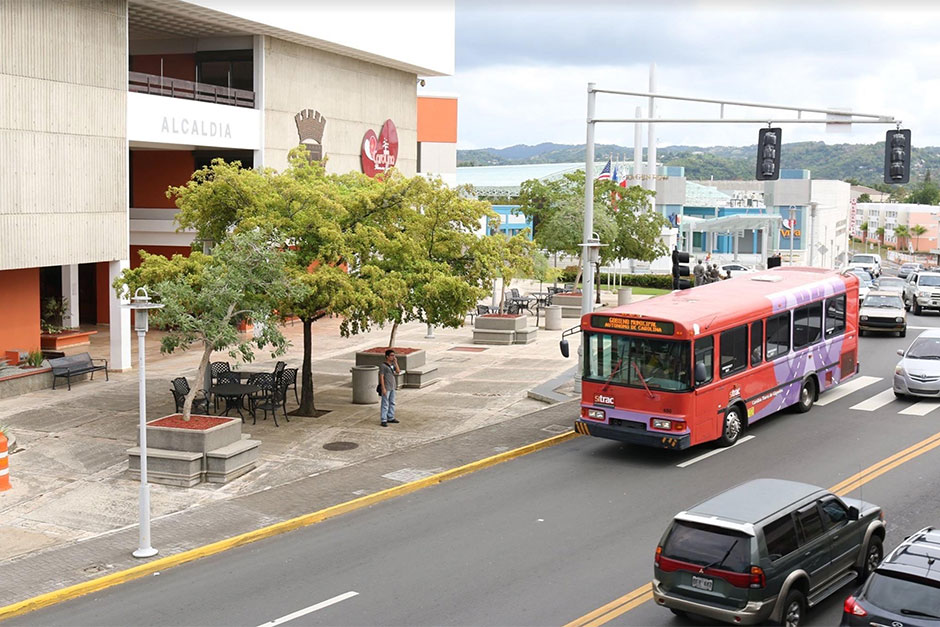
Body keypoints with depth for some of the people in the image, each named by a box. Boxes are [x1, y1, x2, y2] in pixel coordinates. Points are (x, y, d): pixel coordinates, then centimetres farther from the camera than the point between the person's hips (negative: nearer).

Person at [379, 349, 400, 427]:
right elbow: (381, 377, -14)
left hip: (392, 387, 8)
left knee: (392, 403, 13)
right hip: (386, 388, -8)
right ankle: (384, 421, -4)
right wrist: (383, 388, -18)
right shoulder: (383, 365, -12)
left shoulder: (392, 364, 10)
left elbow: (398, 372, 0)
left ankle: (390, 418, 24)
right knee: (385, 404, -6)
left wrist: (396, 362, -6)